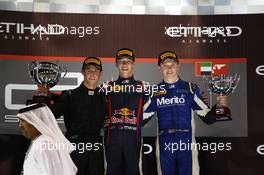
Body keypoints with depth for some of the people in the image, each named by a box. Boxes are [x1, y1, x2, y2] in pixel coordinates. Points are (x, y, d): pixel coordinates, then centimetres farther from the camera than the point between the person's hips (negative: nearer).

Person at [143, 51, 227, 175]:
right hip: (164, 146, 2)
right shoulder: (155, 91, 7)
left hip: (186, 145, -2)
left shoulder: (190, 88, 2)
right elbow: (141, 117, 10)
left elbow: (207, 117, 0)